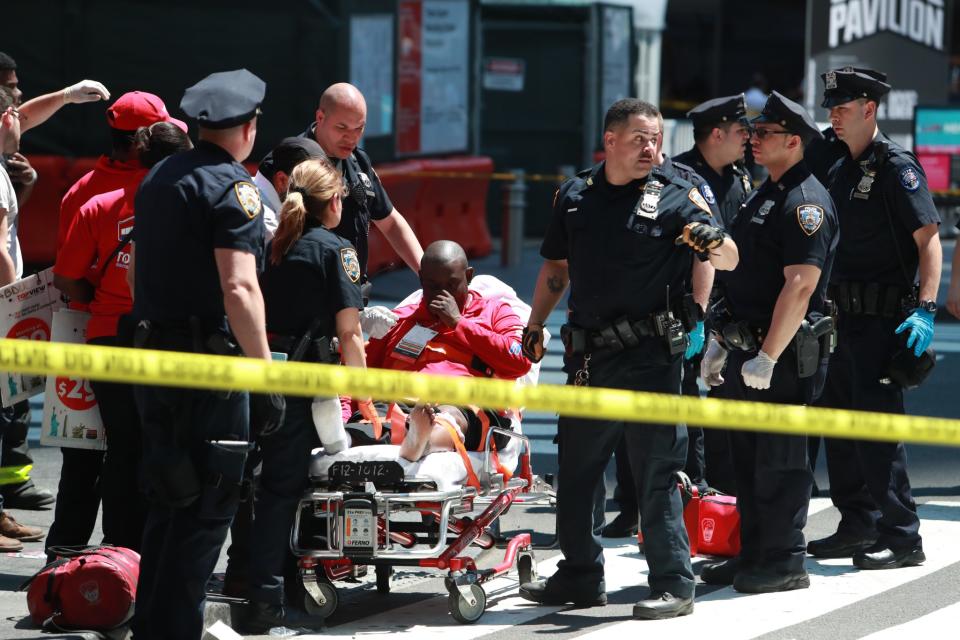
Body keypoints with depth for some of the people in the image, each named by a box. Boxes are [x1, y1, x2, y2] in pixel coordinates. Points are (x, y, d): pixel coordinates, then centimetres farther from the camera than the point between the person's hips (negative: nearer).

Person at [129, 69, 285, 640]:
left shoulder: (158, 179, 14)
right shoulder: (232, 186, -12)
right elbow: (239, 288, -21)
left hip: (152, 355, 9)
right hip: (210, 366, -9)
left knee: (169, 501, 18)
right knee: (208, 508, -3)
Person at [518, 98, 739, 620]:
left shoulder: (674, 197, -3)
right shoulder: (574, 196, 10)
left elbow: (730, 262, -10)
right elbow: (555, 267, 21)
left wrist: (712, 242, -31)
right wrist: (535, 325, 17)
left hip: (649, 356, -5)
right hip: (589, 356, 5)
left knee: (656, 472, -5)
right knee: (575, 471, 13)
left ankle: (673, 584, 0)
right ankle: (580, 576, 26)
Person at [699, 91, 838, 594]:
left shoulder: (806, 202, -16)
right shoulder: (765, 195, 17)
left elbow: (800, 286, -23)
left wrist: (767, 357, -24)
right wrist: (719, 344, 20)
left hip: (785, 355, -10)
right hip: (748, 348, 10)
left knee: (779, 462, -5)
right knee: (747, 457, 14)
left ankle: (784, 562, 2)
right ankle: (754, 555, 22)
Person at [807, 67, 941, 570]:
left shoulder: (896, 166, -10)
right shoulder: (842, 170, 15)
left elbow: (928, 239, -17)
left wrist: (925, 309, -26)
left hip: (882, 319, -9)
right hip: (844, 317, 9)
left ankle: (901, 538, -6)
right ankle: (858, 526, 22)